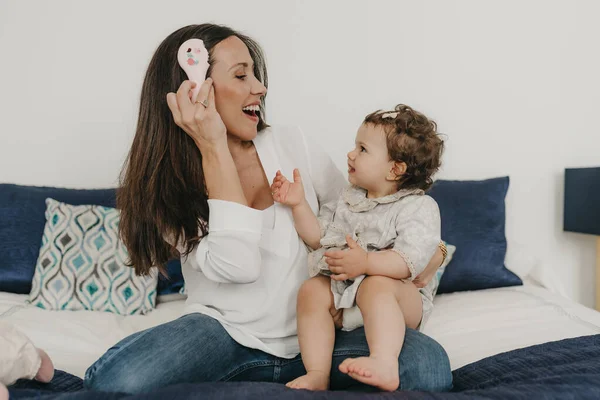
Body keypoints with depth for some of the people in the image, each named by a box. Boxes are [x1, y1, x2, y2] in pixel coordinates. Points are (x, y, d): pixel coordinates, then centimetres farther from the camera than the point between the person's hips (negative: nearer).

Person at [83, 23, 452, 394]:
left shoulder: (291, 144, 1)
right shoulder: (167, 184, -5)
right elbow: (237, 266, -22)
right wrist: (214, 147, -20)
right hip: (224, 332, -1)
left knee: (428, 364, -24)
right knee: (115, 378, -30)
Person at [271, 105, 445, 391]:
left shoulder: (419, 207, -7)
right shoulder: (349, 198, 14)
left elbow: (410, 260, -21)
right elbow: (318, 238, 15)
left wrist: (366, 262, -35)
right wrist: (299, 204, 3)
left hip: (398, 294, -5)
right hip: (342, 290, 6)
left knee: (376, 286, -36)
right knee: (311, 290, -21)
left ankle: (385, 365, -51)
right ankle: (318, 374, -27)